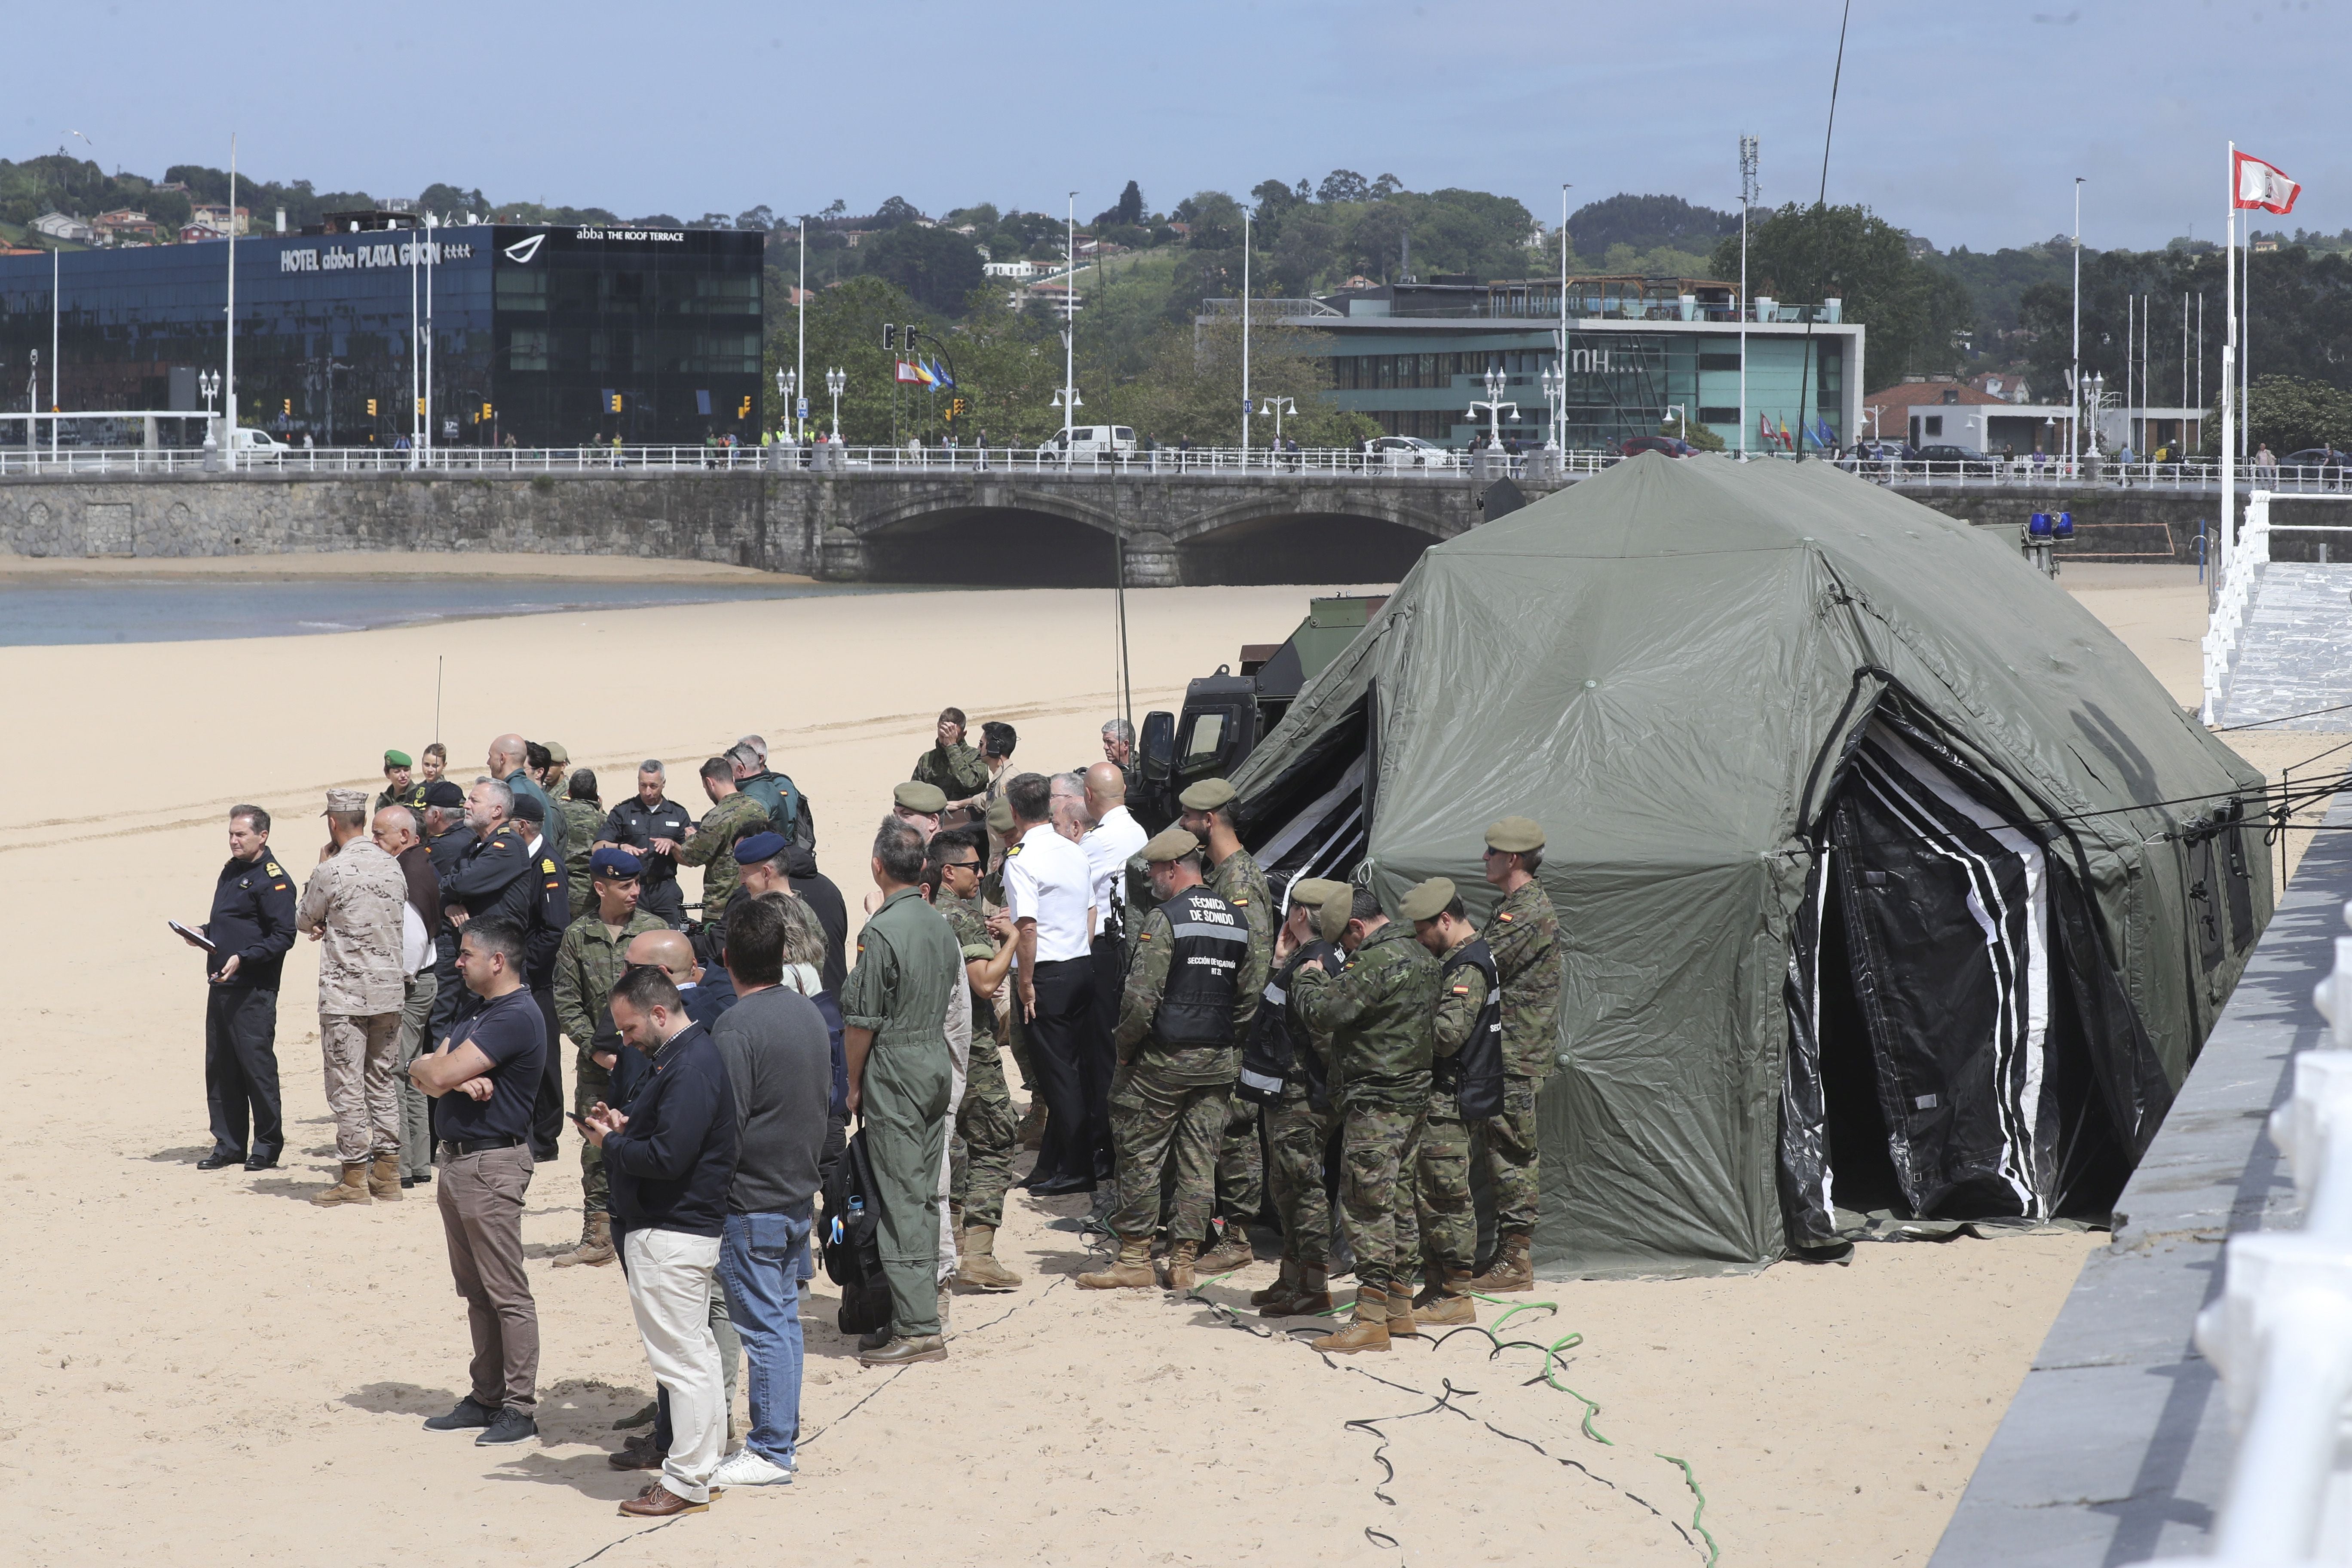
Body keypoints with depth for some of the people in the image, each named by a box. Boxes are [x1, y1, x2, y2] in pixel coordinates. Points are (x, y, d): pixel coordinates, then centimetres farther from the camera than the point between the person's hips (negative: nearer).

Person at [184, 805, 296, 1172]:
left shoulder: (273, 880, -10)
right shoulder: (231, 871, 16)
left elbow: (283, 936, -15)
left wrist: (243, 959, -23)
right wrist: (203, 933, 8)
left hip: (254, 989, -9)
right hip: (221, 985, 9)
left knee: (256, 1063, -4)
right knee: (220, 1066, 9)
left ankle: (267, 1144, 6)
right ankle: (228, 1143, 16)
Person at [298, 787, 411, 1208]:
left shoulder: (333, 871, -13)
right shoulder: (392, 868, 5)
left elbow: (304, 921, 1)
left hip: (345, 993, -6)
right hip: (390, 988, 6)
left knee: (347, 1087, -1)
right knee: (381, 1083, 13)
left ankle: (354, 1179, 0)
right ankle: (387, 1174, 14)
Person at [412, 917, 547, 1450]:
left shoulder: (516, 1017, -17)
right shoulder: (478, 1011, 16)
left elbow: (437, 1074, -22)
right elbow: (424, 1076, 8)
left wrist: (444, 1072, 1)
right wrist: (458, 1079, -12)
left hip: (492, 1163, -10)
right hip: (457, 1160, 10)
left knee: (508, 1294, -5)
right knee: (476, 1291, 14)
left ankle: (520, 1409, -2)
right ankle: (486, 1398, 21)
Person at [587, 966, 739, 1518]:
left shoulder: (690, 1068, -20)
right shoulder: (684, 1056, 14)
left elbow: (667, 1158, -26)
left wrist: (611, 1144, -11)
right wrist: (625, 1128, 4)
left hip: (671, 1237, -11)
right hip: (689, 1227, 11)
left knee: (681, 1358, -5)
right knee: (696, 1351, 16)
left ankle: (686, 1482, 0)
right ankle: (703, 1462, 24)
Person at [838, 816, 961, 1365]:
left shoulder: (881, 933, -16)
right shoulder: (941, 927, 9)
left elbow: (862, 1021, -13)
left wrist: (853, 1085, -2)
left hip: (894, 1071, -8)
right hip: (938, 1063, 8)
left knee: (900, 1200, -6)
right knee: (924, 1196, 12)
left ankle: (918, 1329, -7)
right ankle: (917, 1313, 17)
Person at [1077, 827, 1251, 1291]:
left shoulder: (1166, 919, -12)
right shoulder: (1238, 921, 9)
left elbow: (1141, 996, -17)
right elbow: (1250, 994, 14)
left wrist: (1124, 1047, -4)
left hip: (1164, 1060, -6)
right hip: (1217, 1061, 6)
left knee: (1140, 1155, 2)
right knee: (1200, 1160, 8)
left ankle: (1135, 1257, 5)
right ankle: (1184, 1261, 9)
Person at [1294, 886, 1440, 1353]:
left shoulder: (1377, 961, -18)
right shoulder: (1422, 957, 14)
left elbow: (1324, 1013, -20)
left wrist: (1311, 978, 0)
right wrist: (1331, 978, 14)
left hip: (1376, 1101, -10)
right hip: (1414, 1094, 10)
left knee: (1366, 1205, -8)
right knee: (1399, 1200, 15)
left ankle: (1371, 1320, -10)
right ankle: (1400, 1308, 21)